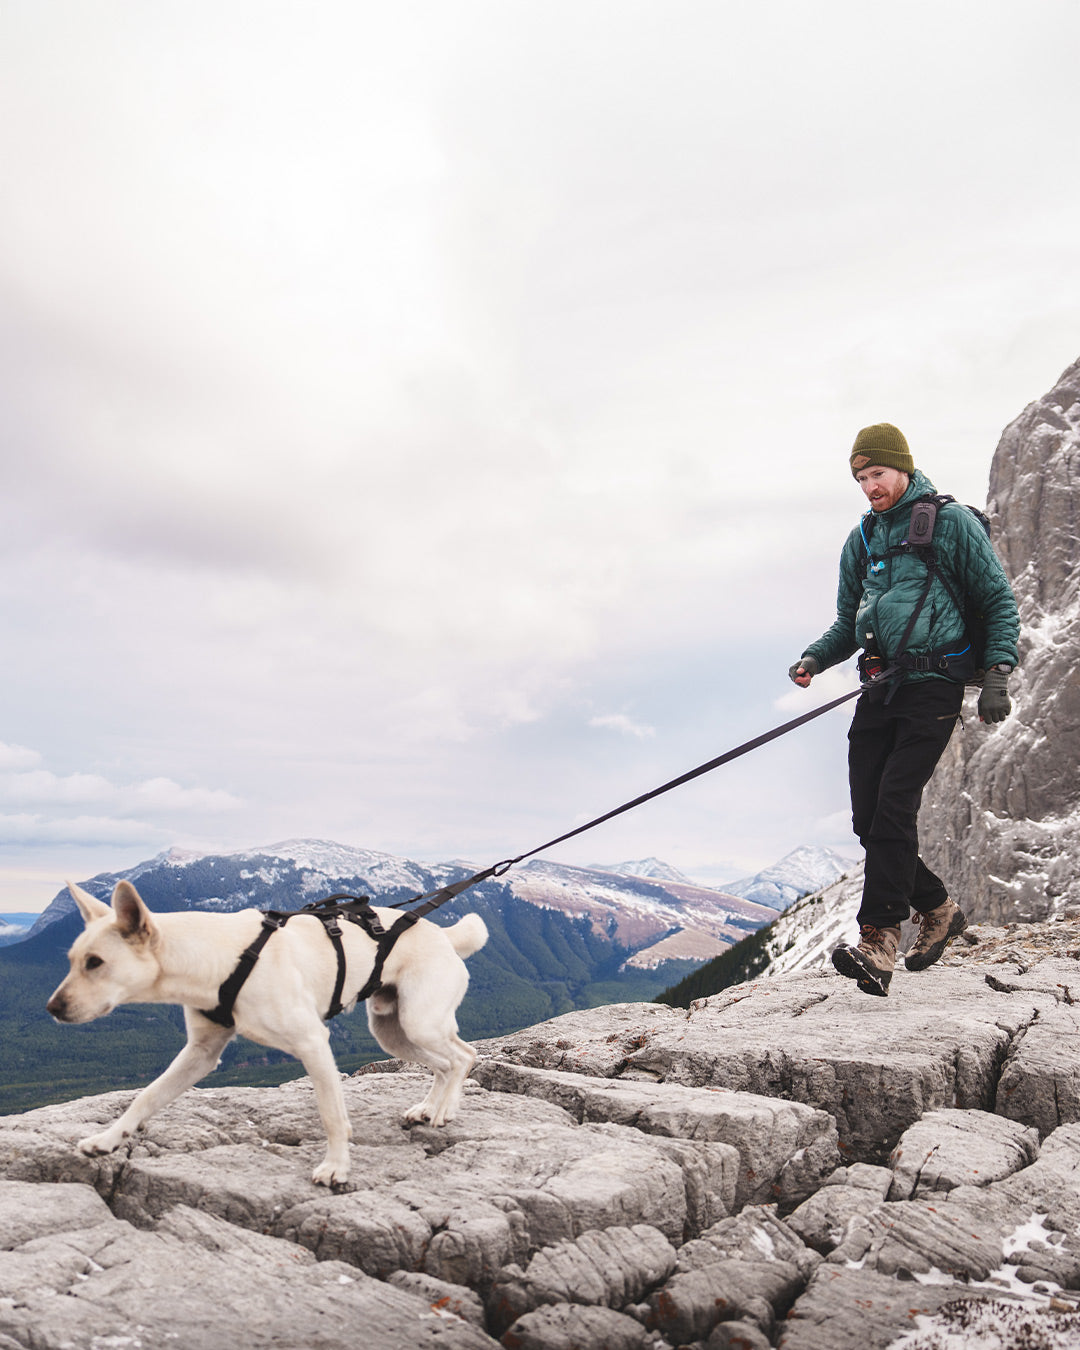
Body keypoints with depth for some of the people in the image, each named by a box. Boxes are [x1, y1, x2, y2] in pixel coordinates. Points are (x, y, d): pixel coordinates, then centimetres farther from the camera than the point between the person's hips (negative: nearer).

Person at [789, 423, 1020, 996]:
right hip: (879, 689, 6)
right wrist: (816, 657, 2)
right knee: (868, 820, 1)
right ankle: (938, 909, 22)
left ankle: (878, 940, -18)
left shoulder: (951, 522, 2)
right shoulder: (862, 539, 18)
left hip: (932, 685, -6)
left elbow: (999, 603, 2)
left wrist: (997, 675, -9)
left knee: (894, 808, -18)